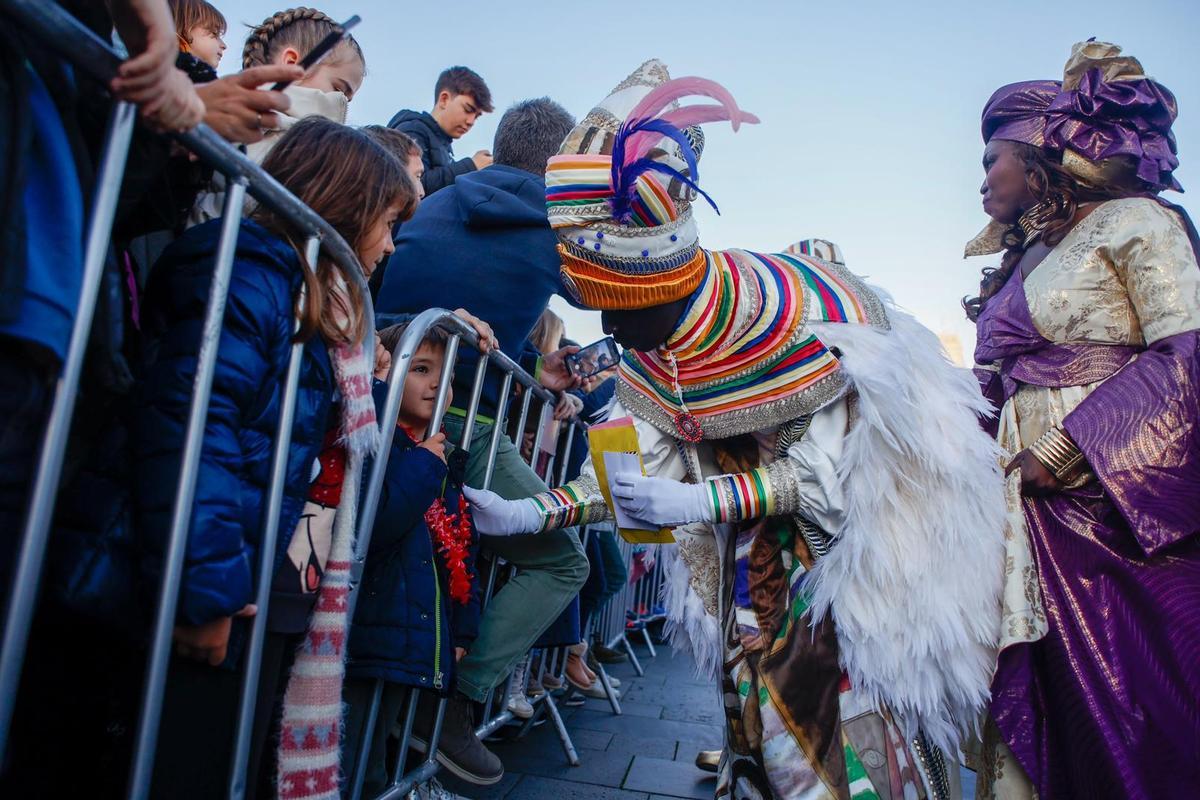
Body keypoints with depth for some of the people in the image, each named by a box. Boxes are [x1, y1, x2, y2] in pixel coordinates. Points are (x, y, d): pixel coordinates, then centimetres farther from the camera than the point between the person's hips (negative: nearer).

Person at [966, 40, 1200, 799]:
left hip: (1123, 504, -6)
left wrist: (1064, 446, -17)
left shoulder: (1132, 223, 0)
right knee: (1046, 702, 7)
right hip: (1039, 508, 7)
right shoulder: (1023, 263, 20)